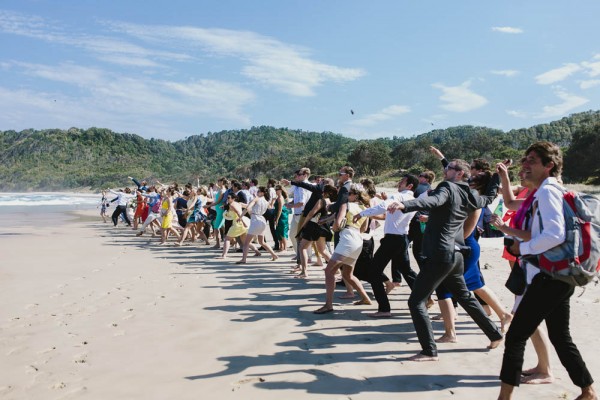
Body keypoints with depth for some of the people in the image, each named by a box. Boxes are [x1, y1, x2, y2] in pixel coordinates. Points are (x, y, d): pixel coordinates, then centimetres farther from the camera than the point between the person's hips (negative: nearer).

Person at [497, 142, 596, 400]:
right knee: (561, 338, 19)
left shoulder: (547, 191, -14)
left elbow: (556, 234, -26)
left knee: (516, 336, -5)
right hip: (555, 276, 10)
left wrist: (522, 248, -14)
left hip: (549, 277, -10)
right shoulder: (545, 192, 16)